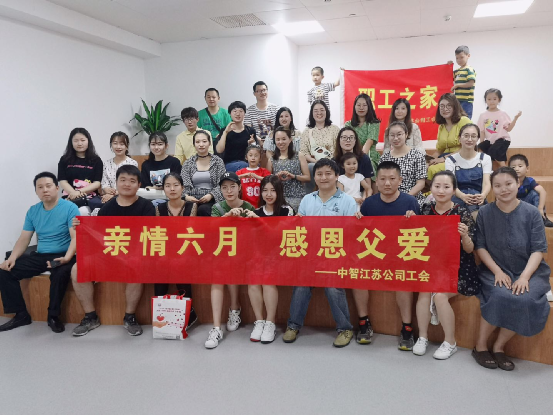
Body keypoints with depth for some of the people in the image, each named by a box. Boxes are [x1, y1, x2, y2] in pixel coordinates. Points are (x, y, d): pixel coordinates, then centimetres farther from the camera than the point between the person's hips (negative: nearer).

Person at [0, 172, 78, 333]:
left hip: (62, 256, -6)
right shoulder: (32, 211, 9)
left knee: (60, 274, -37)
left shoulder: (70, 208, -9)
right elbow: (24, 239, 11)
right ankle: (21, 315, 2)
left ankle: (53, 316, -13)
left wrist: (66, 258, -32)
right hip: (40, 256, 6)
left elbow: (75, 237, -16)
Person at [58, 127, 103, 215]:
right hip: (70, 197, 0)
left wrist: (79, 192, -11)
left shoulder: (96, 160, 12)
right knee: (81, 212, -34)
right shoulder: (65, 160, 14)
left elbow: (97, 183, 4)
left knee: (83, 212, -35)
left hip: (91, 197, 0)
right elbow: (63, 182, 6)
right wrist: (74, 193, -15)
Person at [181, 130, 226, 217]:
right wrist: (186, 196, -14)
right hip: (192, 200, 1)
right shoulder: (188, 163, 14)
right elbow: (184, 185, 7)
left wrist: (211, 195, -15)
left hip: (212, 200, -1)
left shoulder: (218, 161, 10)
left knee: (203, 210, -35)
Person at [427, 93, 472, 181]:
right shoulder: (441, 126, 18)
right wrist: (431, 160, -3)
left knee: (432, 170, -30)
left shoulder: (464, 121, -4)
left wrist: (445, 158, -16)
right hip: (444, 160, 6)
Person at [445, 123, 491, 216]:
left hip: (478, 201, 0)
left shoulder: (485, 158, 13)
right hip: (458, 199, 0)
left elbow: (487, 182, -2)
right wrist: (463, 196, -29)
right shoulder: (451, 160, 10)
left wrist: (482, 195, -28)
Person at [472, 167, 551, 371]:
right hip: (495, 270, 0)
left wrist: (524, 276, -20)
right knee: (500, 296, -30)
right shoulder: (484, 213, 0)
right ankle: (481, 346, -10)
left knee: (525, 299, -30)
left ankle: (499, 347, -9)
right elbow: (480, 246, -1)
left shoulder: (532, 213, -2)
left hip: (529, 271, 0)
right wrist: (497, 271, -15)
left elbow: (538, 249, -5)